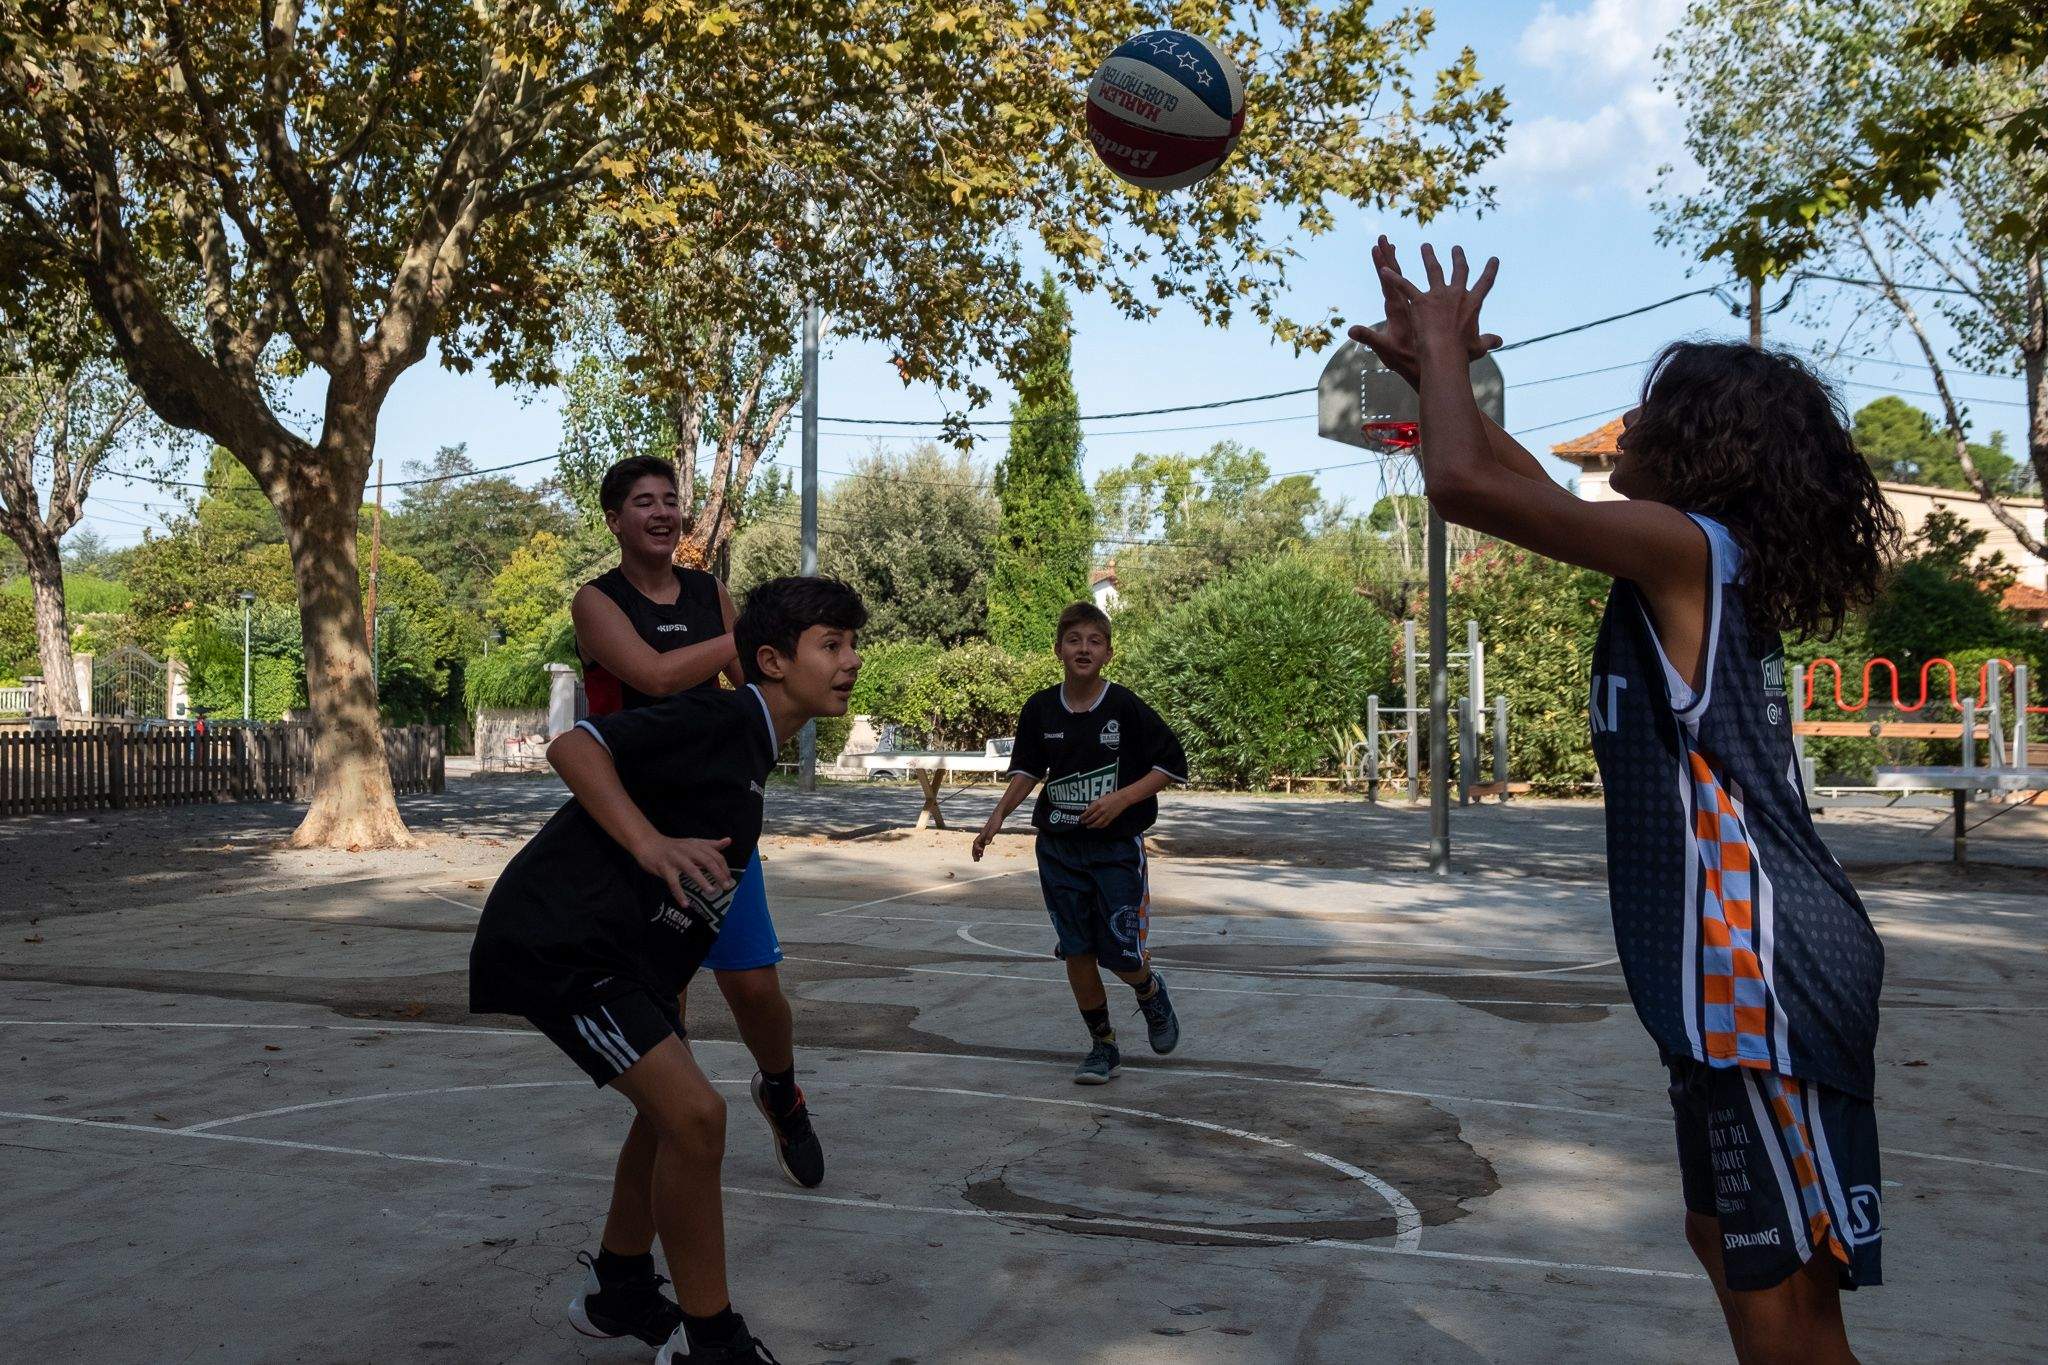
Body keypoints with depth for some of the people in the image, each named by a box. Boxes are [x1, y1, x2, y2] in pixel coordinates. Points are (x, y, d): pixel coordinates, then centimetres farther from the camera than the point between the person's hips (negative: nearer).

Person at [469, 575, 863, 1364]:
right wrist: (651, 843, -35)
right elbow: (573, 748, -24)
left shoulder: (750, 747, 14)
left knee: (672, 1112, 20)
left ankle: (618, 1292, 38)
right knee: (694, 1114, -15)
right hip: (560, 937, -10)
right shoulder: (720, 719, -15)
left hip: (623, 947, 11)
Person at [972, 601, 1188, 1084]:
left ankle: (1152, 995, 32)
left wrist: (1121, 798, -16)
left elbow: (1172, 764, -5)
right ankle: (1103, 1046, 23)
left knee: (1122, 957, -4)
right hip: (1059, 849, 3)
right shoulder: (1040, 708, -1)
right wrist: (997, 817, 0)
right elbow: (1028, 769, 12)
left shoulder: (1125, 707, -11)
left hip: (1117, 849, -3)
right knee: (1077, 952, 6)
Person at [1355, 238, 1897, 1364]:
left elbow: (1463, 483, -21)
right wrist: (1438, 371, 24)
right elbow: (1536, 490, 27)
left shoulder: (1687, 547, -13)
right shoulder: (1704, 566, 14)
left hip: (1762, 977, -10)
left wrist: (1443, 346, -4)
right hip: (1734, 975, 10)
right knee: (1727, 1244, 23)